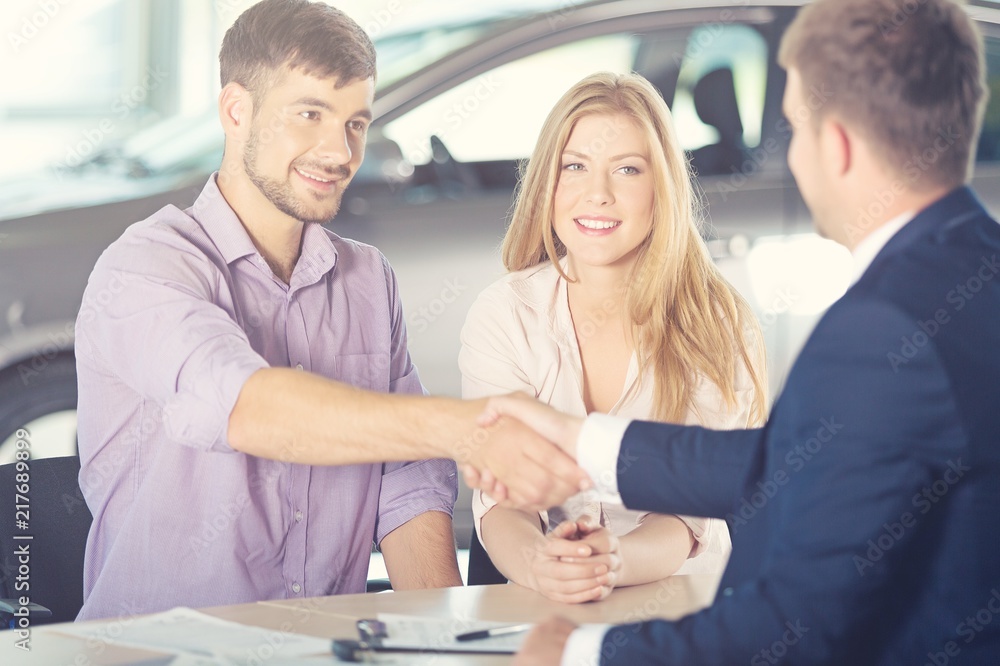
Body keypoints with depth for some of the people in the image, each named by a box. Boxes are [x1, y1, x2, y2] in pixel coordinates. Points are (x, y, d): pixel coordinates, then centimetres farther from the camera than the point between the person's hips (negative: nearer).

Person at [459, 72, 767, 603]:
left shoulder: (719, 325, -4)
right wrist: (535, 563, -31)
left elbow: (695, 509, -11)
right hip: (541, 618, 1)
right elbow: (500, 496, -8)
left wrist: (616, 561, -33)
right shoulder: (501, 316, 1)